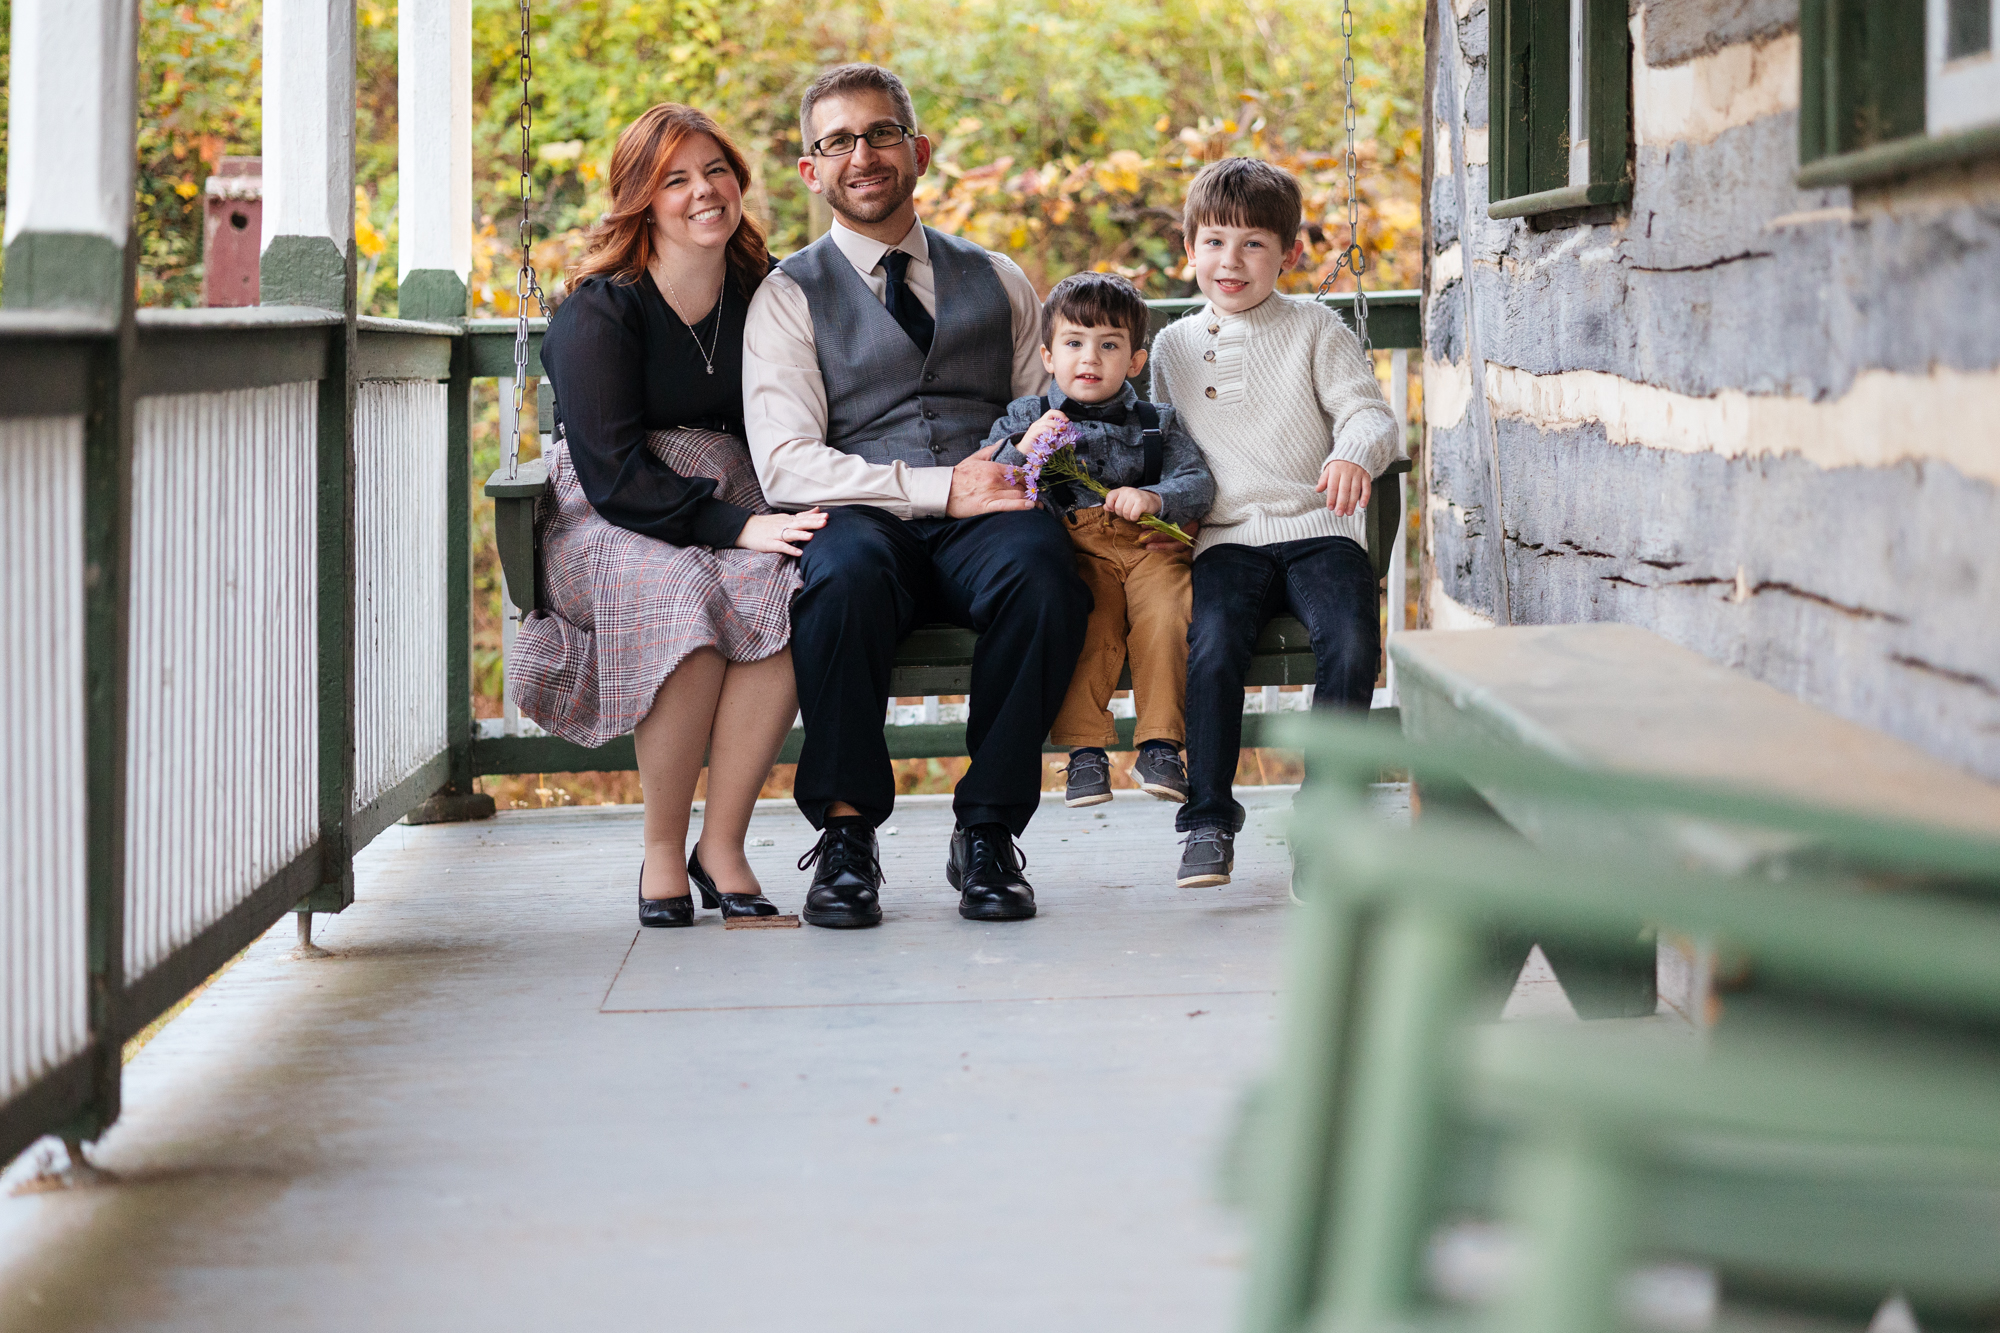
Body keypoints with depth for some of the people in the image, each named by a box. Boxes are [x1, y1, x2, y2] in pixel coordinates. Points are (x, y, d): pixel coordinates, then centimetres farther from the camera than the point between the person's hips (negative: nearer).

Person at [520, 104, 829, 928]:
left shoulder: (763, 296, 9)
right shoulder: (599, 312, -6)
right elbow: (613, 474, -14)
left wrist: (791, 518, -9)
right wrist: (738, 526, -25)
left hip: (733, 510, 4)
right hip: (602, 526, -4)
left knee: (792, 592, -31)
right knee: (687, 595, -37)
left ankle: (722, 844, -23)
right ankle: (661, 852, -23)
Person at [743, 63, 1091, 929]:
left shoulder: (997, 282, 24)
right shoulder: (791, 297, 13)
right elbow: (784, 464, -2)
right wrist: (940, 489, -13)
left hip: (985, 529, 2)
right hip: (864, 521, -2)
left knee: (1040, 570, -35)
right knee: (844, 575, -39)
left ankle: (988, 834, -24)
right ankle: (846, 836, -26)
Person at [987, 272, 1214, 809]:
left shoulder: (1158, 425, 20)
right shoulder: (1024, 419, 18)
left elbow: (1198, 484, 6)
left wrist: (1153, 497, -15)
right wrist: (1022, 450, -12)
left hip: (1149, 546, 1)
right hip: (1074, 552, -1)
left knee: (1167, 613, -30)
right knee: (1088, 623, -32)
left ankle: (1160, 745, -24)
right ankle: (1085, 749, -29)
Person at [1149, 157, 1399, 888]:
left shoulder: (1316, 330, 8)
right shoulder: (1173, 346, 17)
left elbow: (1368, 411, -1)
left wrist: (1355, 453, -23)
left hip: (1317, 531, -1)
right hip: (1227, 540, 1)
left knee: (1351, 645, -29)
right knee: (1213, 647, -29)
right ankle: (1208, 820, -19)